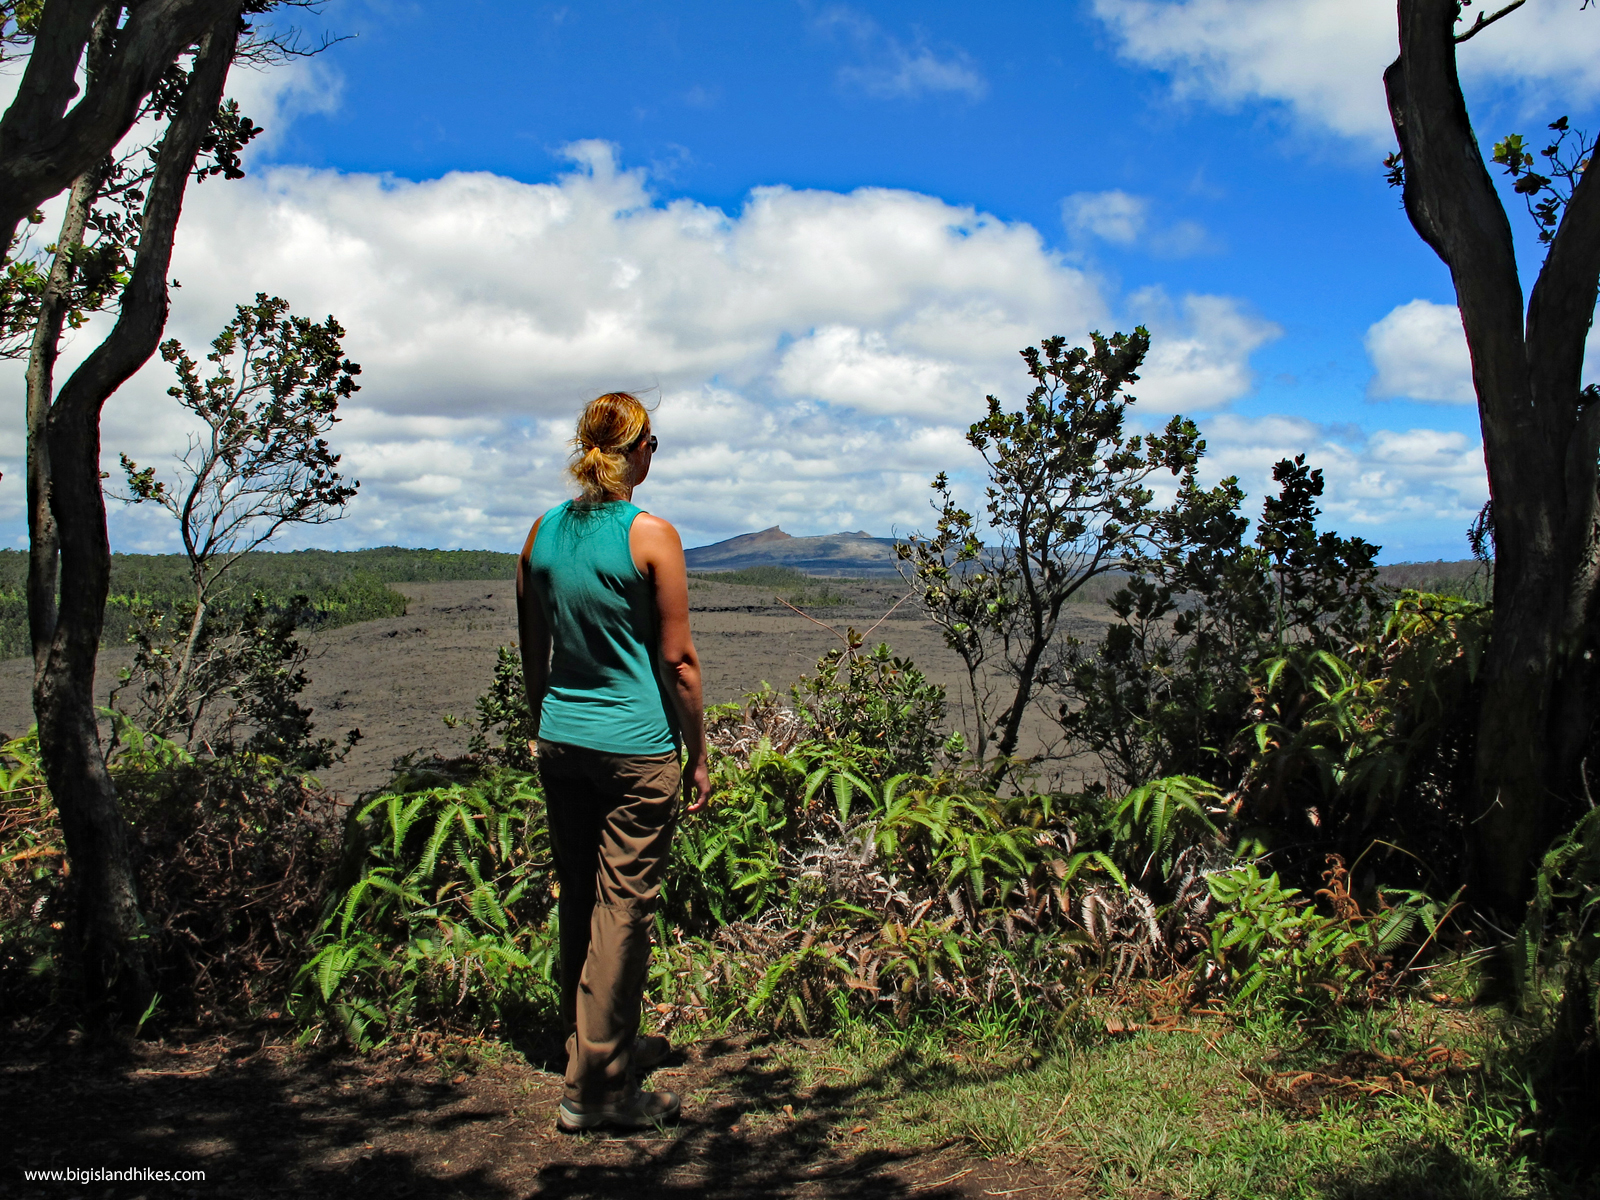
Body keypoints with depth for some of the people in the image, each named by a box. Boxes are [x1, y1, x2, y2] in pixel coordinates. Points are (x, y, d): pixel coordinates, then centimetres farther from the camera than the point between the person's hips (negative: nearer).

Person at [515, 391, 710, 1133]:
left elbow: (533, 652, 11)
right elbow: (678, 659, -9)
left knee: (579, 900, 16)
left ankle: (610, 1044, 34)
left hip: (562, 738, 6)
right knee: (623, 906, 2)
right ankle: (593, 1087, 8)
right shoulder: (650, 536, -12)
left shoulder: (542, 533, 3)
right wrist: (698, 754, -1)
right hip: (636, 745, -6)